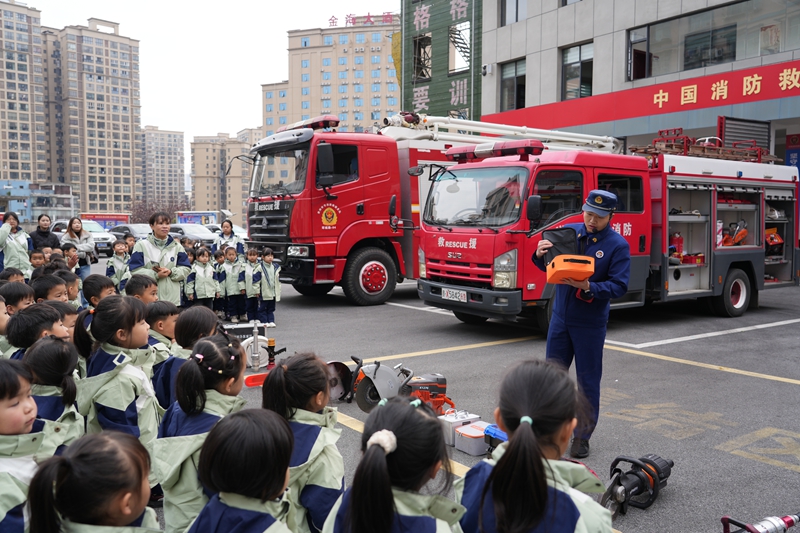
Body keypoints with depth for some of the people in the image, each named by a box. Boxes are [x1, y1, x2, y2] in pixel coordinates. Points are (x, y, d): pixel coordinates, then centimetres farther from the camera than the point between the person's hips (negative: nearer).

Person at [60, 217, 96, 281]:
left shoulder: (88, 234, 7)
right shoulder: (66, 237, -1)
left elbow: (91, 246, -7)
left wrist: (77, 247, -13)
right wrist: (85, 253, -11)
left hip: (85, 265, 2)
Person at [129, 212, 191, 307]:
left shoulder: (176, 246, 10)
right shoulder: (141, 245, 1)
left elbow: (186, 269, 9)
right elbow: (135, 270, -4)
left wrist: (171, 272, -11)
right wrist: (156, 275, -15)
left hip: (172, 298, 3)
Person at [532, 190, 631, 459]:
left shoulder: (618, 245, -9)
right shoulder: (569, 231, 2)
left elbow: (619, 286, -15)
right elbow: (550, 266, 8)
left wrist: (588, 287, -30)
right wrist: (540, 254, -14)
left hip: (590, 323, -4)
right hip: (560, 317, 4)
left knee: (588, 381, 7)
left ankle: (582, 436, 20)